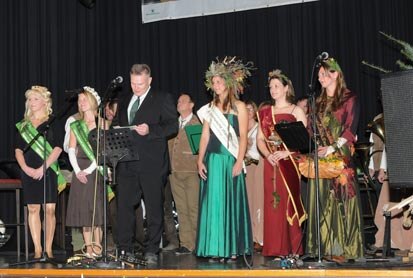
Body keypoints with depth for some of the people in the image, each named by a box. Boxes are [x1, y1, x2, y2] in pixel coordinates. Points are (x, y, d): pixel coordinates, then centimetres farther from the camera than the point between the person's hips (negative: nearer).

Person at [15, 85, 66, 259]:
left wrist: (43, 168, -13)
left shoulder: (52, 122, 2)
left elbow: (57, 148, -5)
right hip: (29, 172, 3)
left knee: (49, 209, -4)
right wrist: (25, 167, -7)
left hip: (48, 171, -3)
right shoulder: (23, 125, 13)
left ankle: (48, 249, 2)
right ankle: (37, 249, 5)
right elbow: (18, 149, 10)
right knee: (33, 209, 1)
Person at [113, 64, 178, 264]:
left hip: (152, 164, -5)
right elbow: (116, 125, 25)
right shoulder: (123, 101, 20)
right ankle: (125, 250, 12)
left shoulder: (163, 99, 3)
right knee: (124, 206, 4)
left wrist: (150, 130, -18)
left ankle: (151, 251, 8)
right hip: (127, 164, 5)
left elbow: (173, 126, -5)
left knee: (154, 209, 1)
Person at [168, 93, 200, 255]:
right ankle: (186, 244, 8)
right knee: (181, 210, 5)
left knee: (194, 208, -7)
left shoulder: (198, 123, 2)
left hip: (192, 171, -5)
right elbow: (169, 146, 19)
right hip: (175, 172, 5)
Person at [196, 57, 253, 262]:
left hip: (230, 160, -4)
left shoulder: (239, 107, 1)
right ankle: (215, 249, 8)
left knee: (231, 201, -1)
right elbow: (205, 136, 12)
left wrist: (239, 162, -14)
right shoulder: (210, 108, 14)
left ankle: (232, 249, 5)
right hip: (212, 160, 4)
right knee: (213, 202, 3)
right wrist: (200, 160, 2)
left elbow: (243, 137, -4)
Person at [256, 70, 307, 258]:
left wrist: (286, 152, -18)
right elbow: (260, 139, 11)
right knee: (274, 205, 0)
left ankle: (294, 249, -2)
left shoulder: (296, 111, 4)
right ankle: (279, 249, 3)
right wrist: (268, 155, -8)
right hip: (271, 164, 4)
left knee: (292, 203, -7)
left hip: (291, 163, -3)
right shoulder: (265, 113, 15)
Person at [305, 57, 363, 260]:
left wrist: (333, 148, -19)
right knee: (322, 201, 1)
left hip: (341, 157, -5)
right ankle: (324, 248, 3)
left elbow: (350, 129, -9)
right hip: (320, 158, 5)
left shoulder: (349, 99, 0)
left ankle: (343, 248, -4)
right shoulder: (319, 102, 18)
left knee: (341, 198, -7)